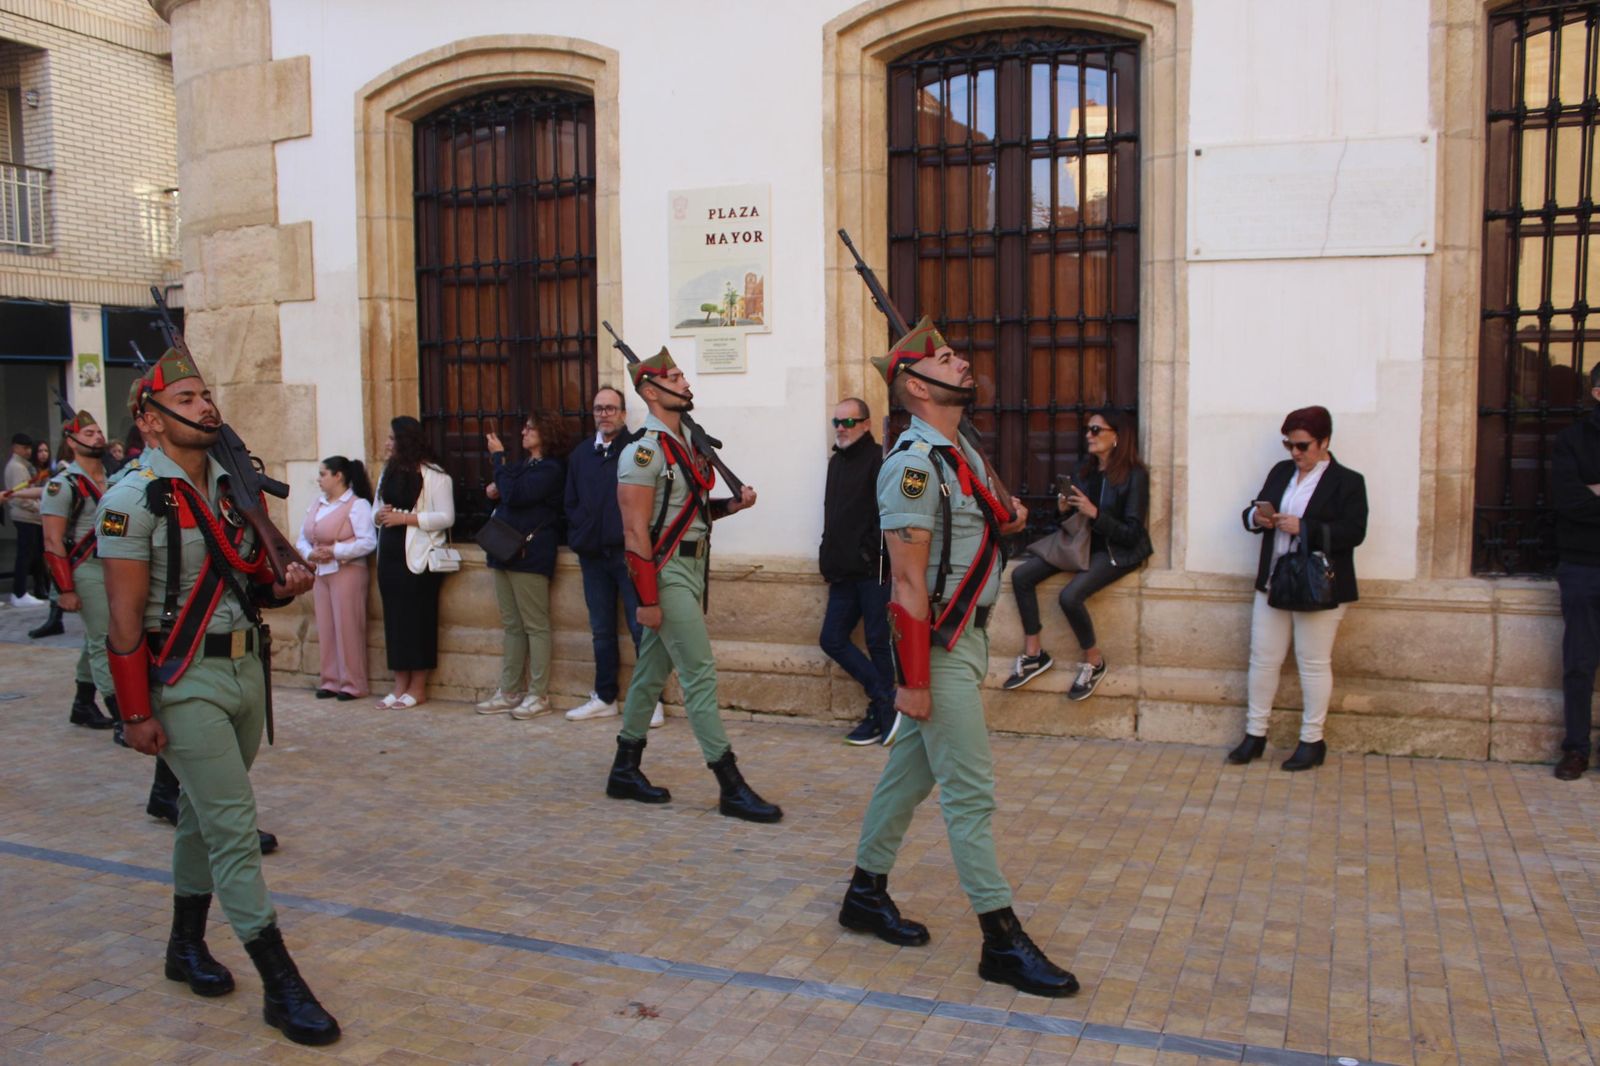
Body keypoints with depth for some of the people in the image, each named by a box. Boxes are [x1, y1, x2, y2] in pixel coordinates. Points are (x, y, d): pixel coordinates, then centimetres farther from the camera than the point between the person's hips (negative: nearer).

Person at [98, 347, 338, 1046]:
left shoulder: (232, 486, 9)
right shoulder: (135, 499, -12)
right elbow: (125, 616, -14)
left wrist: (281, 588, -4)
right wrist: (136, 713, -15)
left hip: (246, 668, 7)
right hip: (186, 681, -7)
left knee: (203, 816, 19)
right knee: (233, 826, -7)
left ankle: (186, 945, 36)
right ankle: (281, 986, -1)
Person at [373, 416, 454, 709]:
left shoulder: (433, 475, -6)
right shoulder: (389, 472, 15)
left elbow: (446, 517, -12)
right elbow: (379, 510, 21)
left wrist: (406, 518, -17)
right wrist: (379, 516, -3)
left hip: (418, 556, -6)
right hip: (390, 554, 6)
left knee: (419, 618, -2)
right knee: (394, 618, 6)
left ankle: (418, 687, 7)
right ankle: (400, 684, 14)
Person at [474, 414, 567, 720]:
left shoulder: (550, 469, -8)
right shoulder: (522, 465, 20)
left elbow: (514, 496, -18)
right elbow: (504, 492, 30)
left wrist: (498, 456, -10)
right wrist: (496, 488, 6)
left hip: (530, 554, -9)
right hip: (506, 552, 9)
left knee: (535, 625, -4)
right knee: (511, 625, 11)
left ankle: (539, 695, 0)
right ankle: (509, 692, 15)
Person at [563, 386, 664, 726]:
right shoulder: (580, 454, 12)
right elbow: (571, 502, 16)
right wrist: (579, 537, 4)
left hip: (629, 553, -5)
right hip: (593, 555, 6)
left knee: (641, 627, -3)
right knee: (601, 630, 13)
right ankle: (604, 697, 23)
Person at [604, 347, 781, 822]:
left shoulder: (684, 444, 13)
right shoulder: (644, 450, -14)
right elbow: (636, 531, -18)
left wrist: (733, 503, 6)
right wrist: (647, 599, -20)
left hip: (692, 566, 9)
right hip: (667, 573, -9)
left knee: (653, 670, 15)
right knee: (700, 673, -8)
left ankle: (625, 771, 26)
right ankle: (731, 787, -4)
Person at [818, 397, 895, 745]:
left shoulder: (879, 461, -10)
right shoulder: (836, 461, 16)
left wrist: (871, 555, -20)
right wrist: (830, 559, 12)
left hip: (873, 571, -8)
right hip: (844, 572, 9)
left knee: (878, 642, 1)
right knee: (832, 640, 7)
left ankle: (880, 716, 15)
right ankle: (886, 701, 16)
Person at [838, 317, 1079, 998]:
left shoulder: (961, 454, 12)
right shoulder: (913, 464, -18)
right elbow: (907, 581, -22)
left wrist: (1006, 520, 8)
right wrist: (913, 679, -23)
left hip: (967, 636, 10)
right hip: (938, 648, -10)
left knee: (909, 772, 17)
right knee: (970, 792, -4)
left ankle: (866, 895, 30)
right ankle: (1002, 942, 5)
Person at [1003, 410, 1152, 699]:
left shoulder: (1134, 475, -11)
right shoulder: (1086, 470, 9)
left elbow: (1132, 534, -16)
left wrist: (1095, 513, -24)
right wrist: (1064, 509, -6)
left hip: (1117, 552, -7)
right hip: (1082, 542, 7)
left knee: (1070, 595, -31)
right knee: (1021, 575, -12)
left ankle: (1094, 661, -5)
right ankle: (1033, 654, -2)